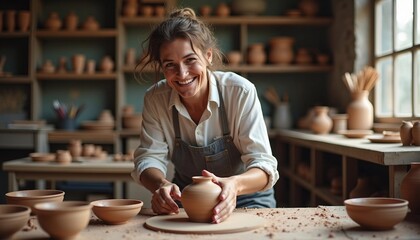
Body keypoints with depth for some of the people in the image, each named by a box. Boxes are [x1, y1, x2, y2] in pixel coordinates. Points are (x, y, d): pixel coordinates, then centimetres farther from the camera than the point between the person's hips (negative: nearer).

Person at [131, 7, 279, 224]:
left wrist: (234, 185, -43)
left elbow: (263, 164, -21)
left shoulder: (240, 92, -19)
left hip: (246, 199, -1)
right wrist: (161, 185, -31)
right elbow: (149, 157, -7)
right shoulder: (155, 99, -9)